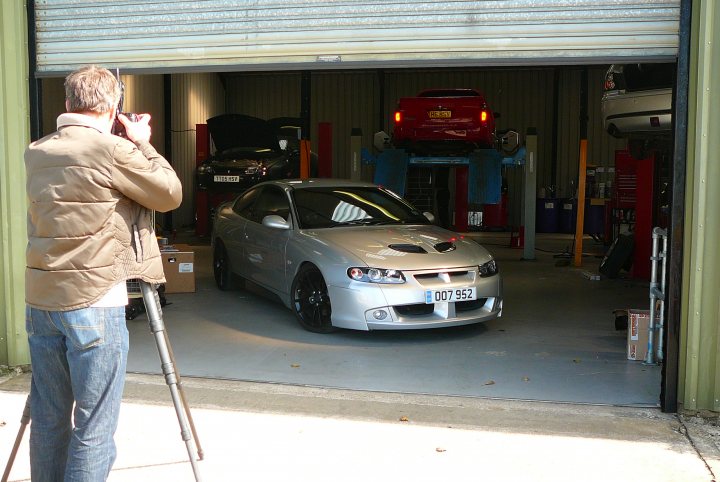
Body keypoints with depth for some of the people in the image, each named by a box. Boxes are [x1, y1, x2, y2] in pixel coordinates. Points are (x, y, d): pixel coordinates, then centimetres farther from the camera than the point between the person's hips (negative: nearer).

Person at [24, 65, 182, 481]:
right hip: (93, 302, -7)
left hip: (39, 301, 7)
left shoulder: (36, 153, 9)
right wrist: (143, 144, 8)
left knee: (48, 418, 15)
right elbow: (171, 194, -2)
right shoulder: (114, 150, -12)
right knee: (94, 426, 1)